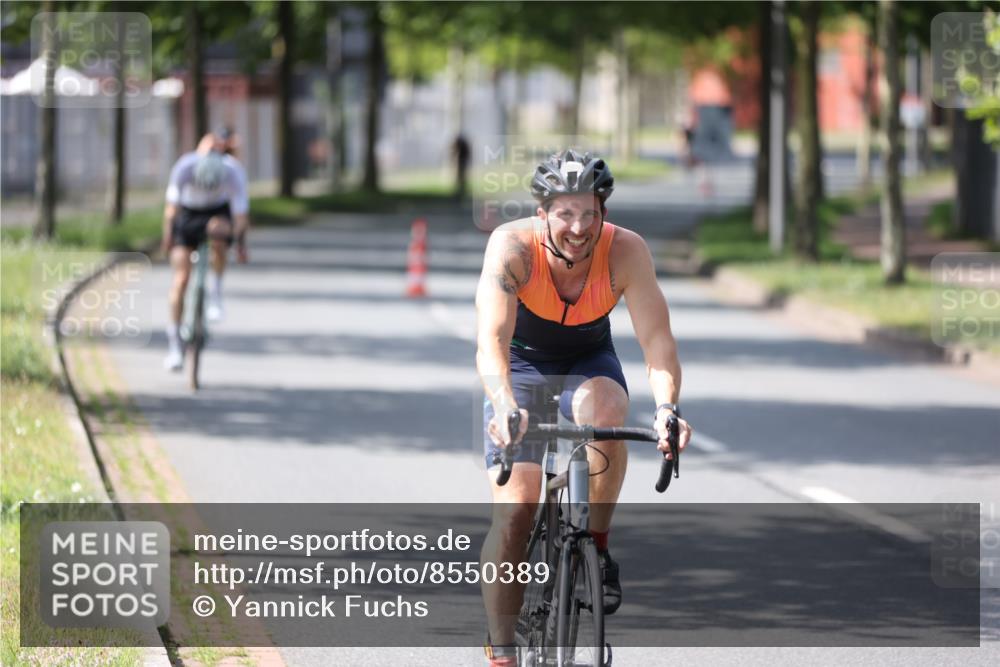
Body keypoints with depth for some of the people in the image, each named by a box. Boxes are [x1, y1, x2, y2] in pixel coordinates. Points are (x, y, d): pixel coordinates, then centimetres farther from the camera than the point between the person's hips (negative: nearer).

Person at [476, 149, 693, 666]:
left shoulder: (626, 251, -27)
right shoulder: (512, 247, -31)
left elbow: (656, 338, -32)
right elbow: (491, 340, -41)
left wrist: (666, 407, -50)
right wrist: (505, 406, -59)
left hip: (588, 361, 1)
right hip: (523, 362, -1)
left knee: (606, 411, -35)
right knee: (513, 509, -13)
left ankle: (596, 545, -14)